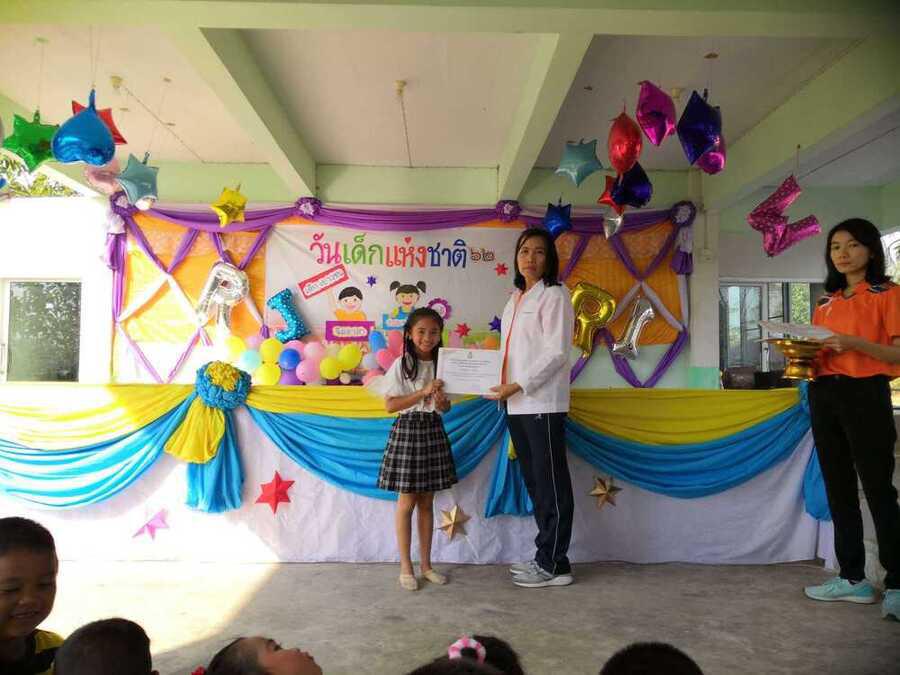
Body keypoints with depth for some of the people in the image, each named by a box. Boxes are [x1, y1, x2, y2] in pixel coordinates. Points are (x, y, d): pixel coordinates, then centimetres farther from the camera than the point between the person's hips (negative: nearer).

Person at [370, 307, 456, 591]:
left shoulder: (441, 364, 6)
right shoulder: (401, 364, -8)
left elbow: (446, 406, 12)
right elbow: (390, 405, -12)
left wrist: (442, 403, -12)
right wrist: (423, 392, -19)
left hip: (434, 431, 5)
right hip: (407, 430, -4)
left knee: (427, 502, 12)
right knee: (407, 503, 3)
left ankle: (426, 564, 23)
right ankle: (406, 567, 16)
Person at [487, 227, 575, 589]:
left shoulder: (554, 294, -5)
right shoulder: (516, 299, 18)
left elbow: (557, 352, -13)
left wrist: (519, 385, -17)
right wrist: (503, 387, 5)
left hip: (543, 403, -8)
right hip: (516, 405, 8)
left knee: (551, 484, 0)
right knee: (533, 481, 13)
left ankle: (554, 564, 11)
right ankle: (546, 557, 24)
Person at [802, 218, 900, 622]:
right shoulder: (826, 303, 16)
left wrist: (854, 343, -23)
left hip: (865, 395, -6)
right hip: (823, 395, 7)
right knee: (839, 490, 10)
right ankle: (852, 578, 19)